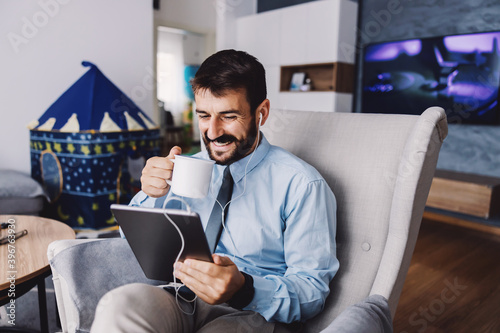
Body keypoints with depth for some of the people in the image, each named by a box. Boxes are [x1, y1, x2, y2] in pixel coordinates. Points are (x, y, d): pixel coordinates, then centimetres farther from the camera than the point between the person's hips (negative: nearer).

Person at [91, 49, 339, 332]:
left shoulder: (302, 184, -7)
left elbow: (313, 291, -7)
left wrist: (242, 288, -27)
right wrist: (153, 195, -8)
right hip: (182, 301, 3)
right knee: (122, 302, -29)